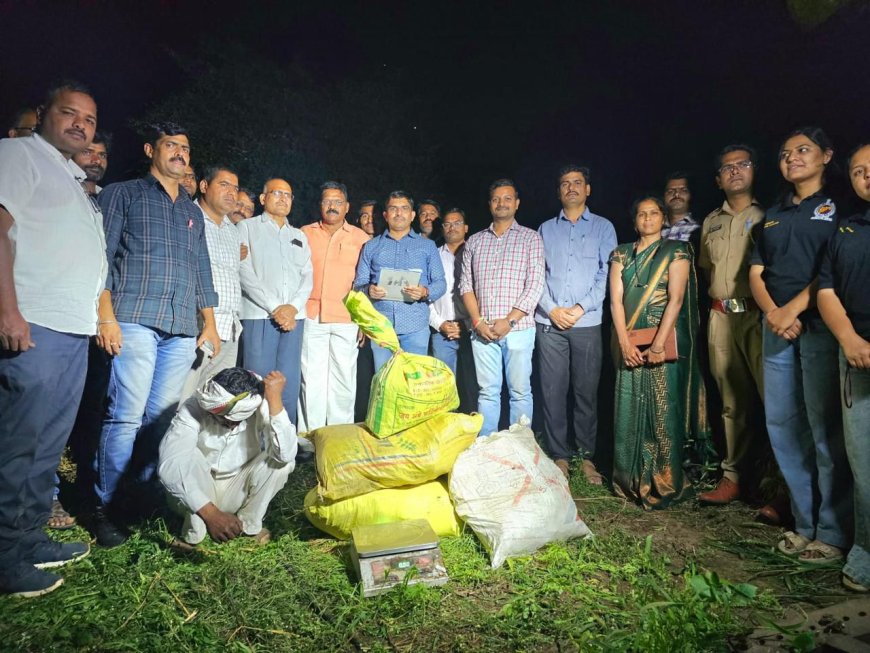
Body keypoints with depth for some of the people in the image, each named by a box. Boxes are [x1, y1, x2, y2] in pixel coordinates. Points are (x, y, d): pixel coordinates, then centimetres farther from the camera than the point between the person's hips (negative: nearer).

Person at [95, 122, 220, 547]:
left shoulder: (192, 211, 25)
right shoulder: (123, 194, 10)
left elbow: (202, 271, 24)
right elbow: (101, 256, 0)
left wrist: (209, 322, 16)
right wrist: (106, 316, -10)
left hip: (183, 328, 5)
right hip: (135, 320, -4)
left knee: (162, 415, 2)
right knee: (127, 414, -9)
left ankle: (143, 495, 13)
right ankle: (105, 506, 3)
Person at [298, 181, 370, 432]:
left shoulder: (361, 238, 8)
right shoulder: (304, 234, 11)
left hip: (347, 320, -1)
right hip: (311, 318, 1)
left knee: (344, 379, 3)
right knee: (311, 379, 2)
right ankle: (309, 435, 12)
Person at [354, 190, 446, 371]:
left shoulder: (427, 246, 13)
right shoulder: (371, 246, 17)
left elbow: (440, 283, 7)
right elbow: (359, 282, 11)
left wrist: (425, 292, -15)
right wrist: (368, 290, -13)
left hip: (415, 326, -1)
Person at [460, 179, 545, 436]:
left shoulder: (530, 238, 5)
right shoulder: (475, 241, 14)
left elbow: (535, 285, -4)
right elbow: (466, 284, 9)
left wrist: (509, 321, -12)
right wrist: (478, 321, -4)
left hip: (518, 329, -2)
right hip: (482, 330, 3)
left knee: (520, 392, 4)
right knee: (487, 392, 8)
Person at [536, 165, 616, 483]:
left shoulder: (603, 227, 9)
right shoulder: (546, 229, 14)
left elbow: (607, 274, 0)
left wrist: (581, 308, -10)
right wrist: (552, 309, -7)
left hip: (587, 323, -1)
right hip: (549, 323, 1)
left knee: (586, 390, 3)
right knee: (553, 390, 2)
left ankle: (587, 456, 15)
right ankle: (559, 455, 13)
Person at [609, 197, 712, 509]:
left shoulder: (676, 251, 3)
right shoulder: (621, 254, 12)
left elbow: (676, 299, -8)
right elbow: (615, 299, 2)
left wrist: (658, 344, -18)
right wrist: (625, 342, -10)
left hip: (664, 340, -3)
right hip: (630, 343, 3)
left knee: (663, 410, -1)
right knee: (629, 409, 5)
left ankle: (664, 484, 11)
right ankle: (631, 482, 17)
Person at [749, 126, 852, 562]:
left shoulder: (838, 207, 5)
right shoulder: (772, 216, 20)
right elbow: (756, 273, 12)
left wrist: (795, 308, -15)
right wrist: (773, 313, -5)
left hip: (821, 327, -5)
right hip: (776, 329, 6)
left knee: (826, 431, -4)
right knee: (782, 427, 6)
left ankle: (833, 533, 8)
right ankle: (805, 523, 18)